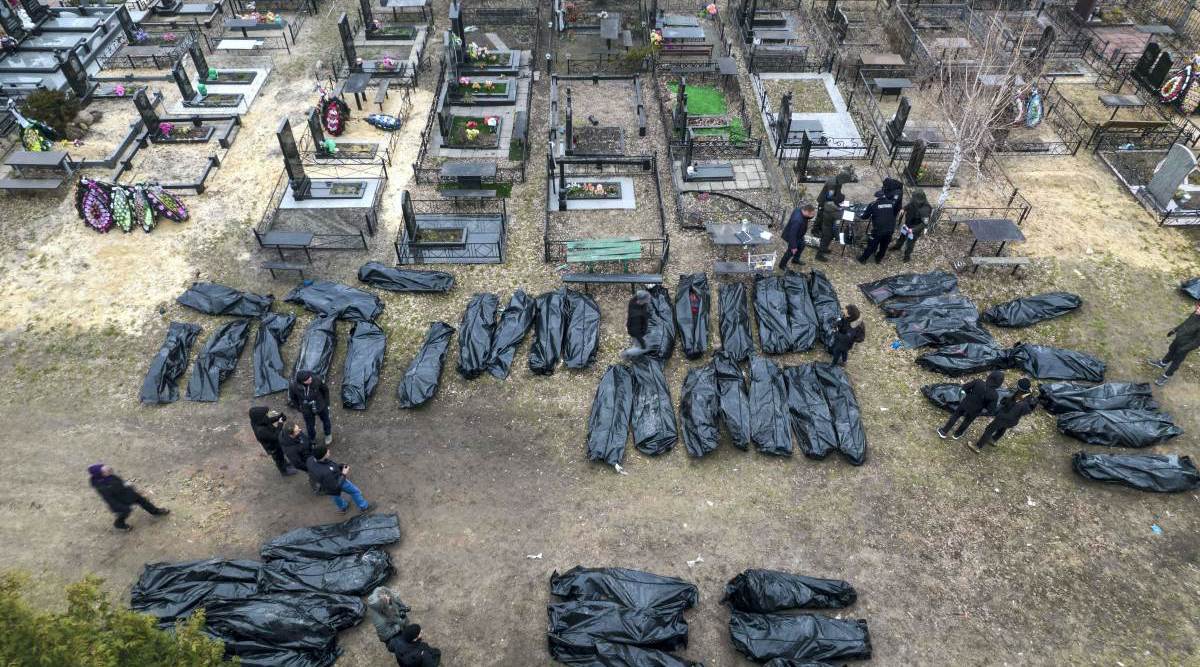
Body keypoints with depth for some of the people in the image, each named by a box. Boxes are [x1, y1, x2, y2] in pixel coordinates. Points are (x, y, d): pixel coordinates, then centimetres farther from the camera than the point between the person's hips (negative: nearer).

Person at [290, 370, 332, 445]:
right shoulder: (294, 386, -32)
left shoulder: (316, 380, -34)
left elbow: (325, 390, -12)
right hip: (307, 410, 0)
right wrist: (300, 408, 1)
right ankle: (312, 440, 53)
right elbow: (292, 398, -8)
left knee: (325, 420, 26)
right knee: (310, 426, 22)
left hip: (320, 407, 0)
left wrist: (327, 404, -2)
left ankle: (328, 435, 58)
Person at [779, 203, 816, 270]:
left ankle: (795, 260, 55)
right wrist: (793, 247, -27)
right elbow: (792, 234, -35)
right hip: (792, 236, -9)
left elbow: (807, 217, 7)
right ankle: (782, 265, 38)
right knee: (791, 251, 13)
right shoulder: (797, 220, -45)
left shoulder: (801, 208, -21)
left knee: (801, 245, 28)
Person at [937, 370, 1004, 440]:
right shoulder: (994, 395, -30)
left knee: (954, 417, 24)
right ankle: (957, 434, 51)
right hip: (974, 411, -1)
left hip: (965, 404, 1)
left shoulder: (978, 382, -27)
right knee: (967, 421, 29)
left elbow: (964, 387, -14)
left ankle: (943, 431, 36)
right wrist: (983, 403, 0)